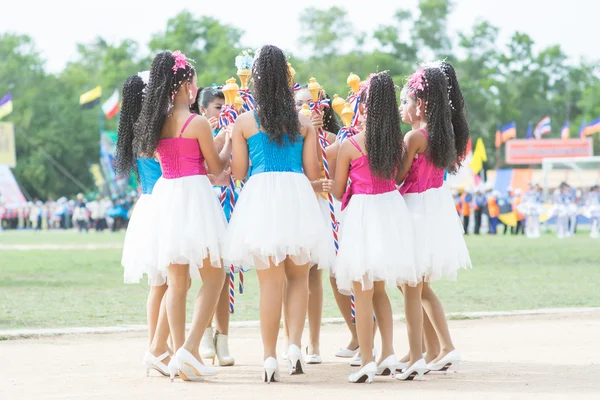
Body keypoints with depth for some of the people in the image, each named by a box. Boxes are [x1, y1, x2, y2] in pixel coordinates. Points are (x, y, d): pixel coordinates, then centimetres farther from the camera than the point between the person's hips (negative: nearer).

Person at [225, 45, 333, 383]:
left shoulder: (244, 123, 2)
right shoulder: (304, 123, 5)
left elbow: (239, 172, 5)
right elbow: (313, 172, 4)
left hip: (260, 197, -1)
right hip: (297, 196, 1)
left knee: (270, 280, 4)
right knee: (298, 277, 14)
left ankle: (270, 358, 3)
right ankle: (295, 345, -3)